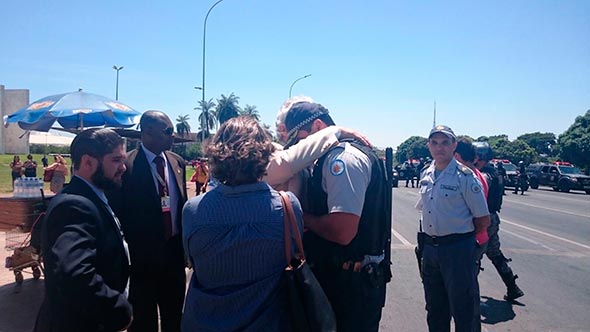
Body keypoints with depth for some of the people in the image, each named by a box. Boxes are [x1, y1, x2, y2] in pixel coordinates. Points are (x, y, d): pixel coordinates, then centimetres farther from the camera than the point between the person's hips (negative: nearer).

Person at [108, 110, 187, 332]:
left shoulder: (177, 162, 3)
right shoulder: (126, 165, -15)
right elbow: (117, 213, -11)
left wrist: (185, 242, 8)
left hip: (174, 250, 5)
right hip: (142, 253, -5)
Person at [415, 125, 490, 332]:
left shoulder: (465, 176, -12)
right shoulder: (426, 175, 6)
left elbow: (483, 220, -8)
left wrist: (463, 233, 2)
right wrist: (426, 241, 12)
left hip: (458, 249, -6)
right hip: (429, 247, 6)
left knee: (464, 308, 4)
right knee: (435, 308, 19)